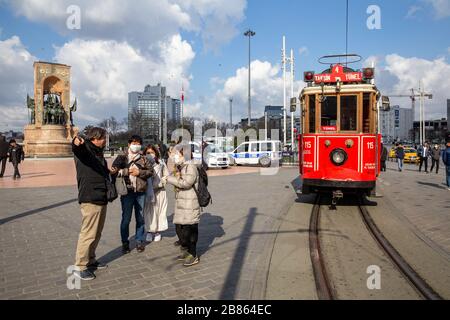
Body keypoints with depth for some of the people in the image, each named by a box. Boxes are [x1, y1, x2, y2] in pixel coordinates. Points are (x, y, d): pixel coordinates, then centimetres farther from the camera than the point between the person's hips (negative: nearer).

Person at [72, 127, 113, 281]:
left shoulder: (98, 153, 18)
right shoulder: (84, 149, -9)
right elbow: (77, 148, -35)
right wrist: (76, 142, -55)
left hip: (101, 199, 9)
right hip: (90, 200, -9)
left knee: (97, 233, 18)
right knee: (88, 233, -5)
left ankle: (90, 260, 31)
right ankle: (80, 267, 7)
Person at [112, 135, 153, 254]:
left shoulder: (143, 159, 11)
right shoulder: (122, 158, 5)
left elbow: (150, 171, 3)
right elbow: (114, 170, -7)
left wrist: (139, 172, -10)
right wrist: (128, 171, -13)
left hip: (140, 192, 2)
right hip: (127, 191, -2)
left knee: (140, 218, 10)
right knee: (126, 218, 2)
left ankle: (140, 242, 23)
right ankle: (125, 243, 16)